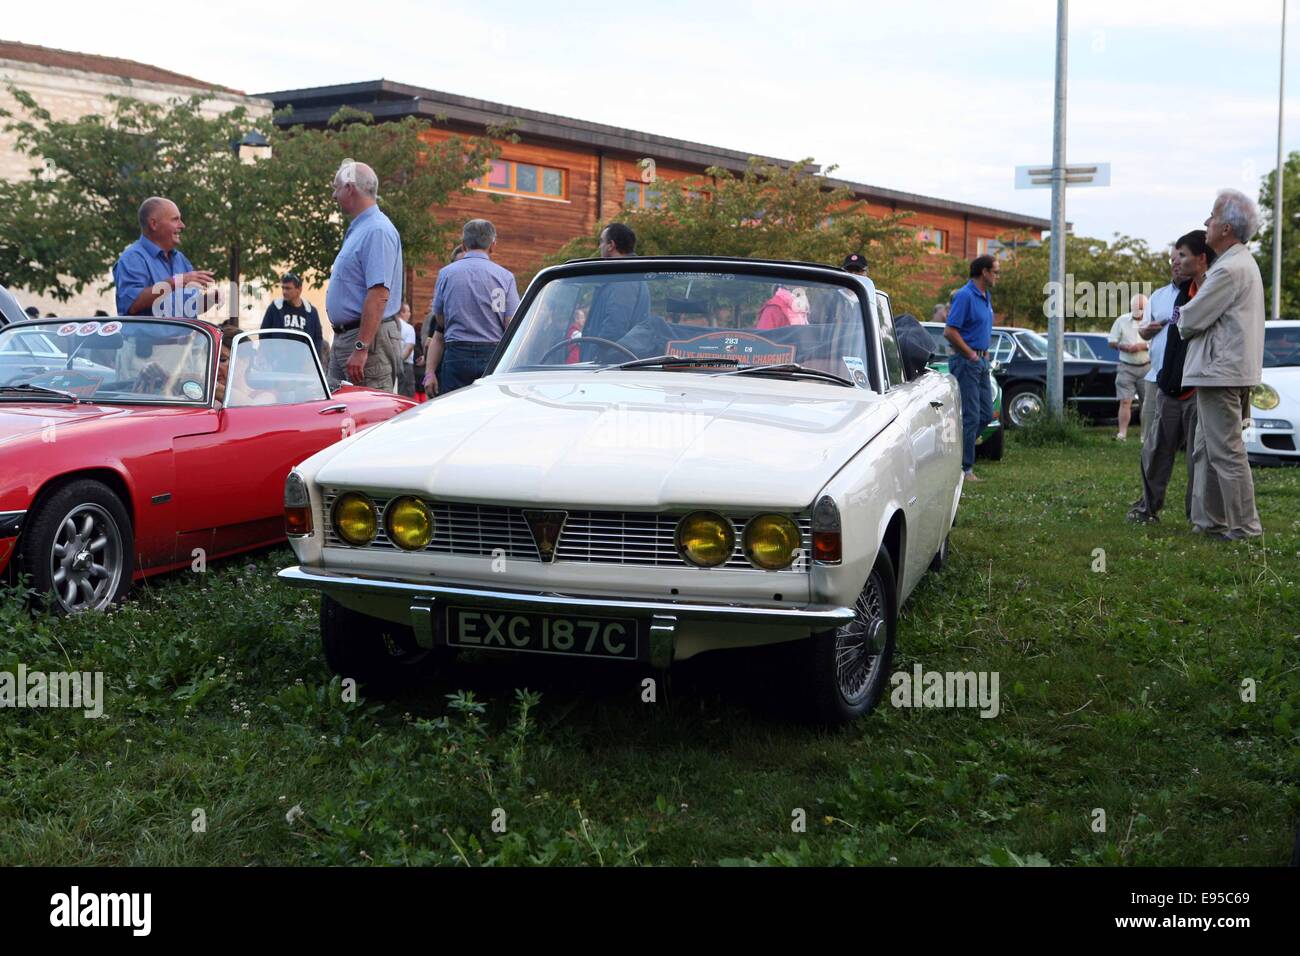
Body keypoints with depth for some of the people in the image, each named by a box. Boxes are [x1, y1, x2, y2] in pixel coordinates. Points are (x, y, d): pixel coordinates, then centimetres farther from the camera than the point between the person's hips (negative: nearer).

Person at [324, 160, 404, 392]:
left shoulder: (377, 231, -16)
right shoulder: (358, 229, 19)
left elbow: (379, 294, -24)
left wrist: (361, 349, -27)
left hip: (368, 337, -11)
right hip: (344, 337, 11)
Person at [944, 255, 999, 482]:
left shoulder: (986, 296, 15)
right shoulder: (965, 296, -15)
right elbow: (950, 332, -21)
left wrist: (985, 353, 13)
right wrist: (971, 355, -15)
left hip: (981, 361, 9)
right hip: (965, 361, -9)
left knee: (986, 413, 10)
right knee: (970, 416, -8)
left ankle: (958, 447, 23)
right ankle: (965, 469, -2)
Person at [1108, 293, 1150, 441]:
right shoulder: (1122, 320, 5)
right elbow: (1112, 342, 6)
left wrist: (1144, 346, -16)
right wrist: (1123, 347, -12)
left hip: (1146, 367, 0)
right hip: (1126, 367, 0)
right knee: (1125, 401, -8)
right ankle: (1122, 433, -9)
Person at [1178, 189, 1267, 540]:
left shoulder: (1230, 270, -18)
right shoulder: (1243, 263, 17)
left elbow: (1191, 319, -14)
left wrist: (1181, 322, 7)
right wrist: (1188, 319, 9)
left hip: (1222, 372, -11)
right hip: (1226, 370, 11)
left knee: (1226, 452, -5)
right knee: (1207, 449, 15)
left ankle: (1245, 526, 0)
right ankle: (1209, 520, 20)